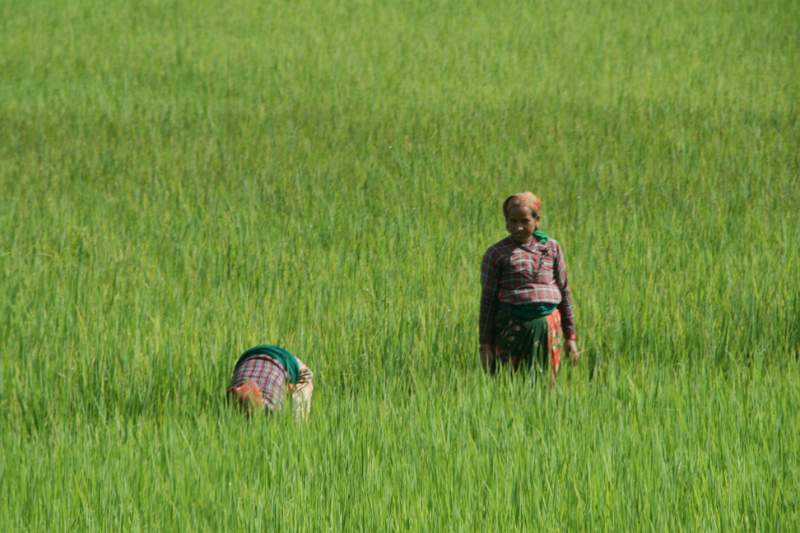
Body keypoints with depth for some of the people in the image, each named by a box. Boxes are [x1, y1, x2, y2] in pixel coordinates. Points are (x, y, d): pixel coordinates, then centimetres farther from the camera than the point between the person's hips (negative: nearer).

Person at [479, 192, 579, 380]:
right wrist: (485, 344, 1)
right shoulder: (497, 254, 3)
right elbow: (487, 301, 4)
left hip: (547, 328, 2)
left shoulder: (551, 248, 11)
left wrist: (570, 336, 12)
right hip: (511, 328, -2)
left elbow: (565, 293, 15)